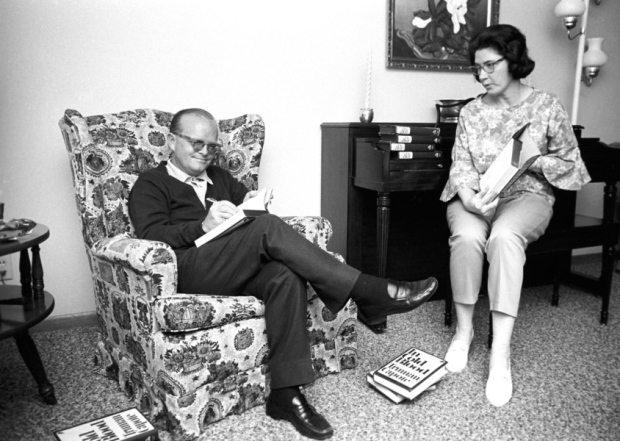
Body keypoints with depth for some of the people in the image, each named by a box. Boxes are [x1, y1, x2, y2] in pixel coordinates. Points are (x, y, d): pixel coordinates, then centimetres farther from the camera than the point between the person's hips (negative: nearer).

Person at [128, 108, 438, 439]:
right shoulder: (150, 184, 12)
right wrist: (203, 226, -18)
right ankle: (371, 295, -28)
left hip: (238, 268, 5)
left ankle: (285, 394, -26)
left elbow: (248, 205, 22)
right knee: (269, 228, -29)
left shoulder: (219, 177, 29)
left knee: (286, 277, -29)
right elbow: (150, 236, -5)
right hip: (188, 269, -5)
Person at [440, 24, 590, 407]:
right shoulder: (472, 112, 8)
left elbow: (570, 160, 7)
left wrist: (531, 161, -13)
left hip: (527, 195, -2)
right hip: (475, 197, 2)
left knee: (505, 236, -37)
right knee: (466, 236, -34)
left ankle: (500, 353, -34)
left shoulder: (547, 106, 2)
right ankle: (464, 329, -14)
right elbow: (461, 164, 0)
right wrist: (468, 197, -21)